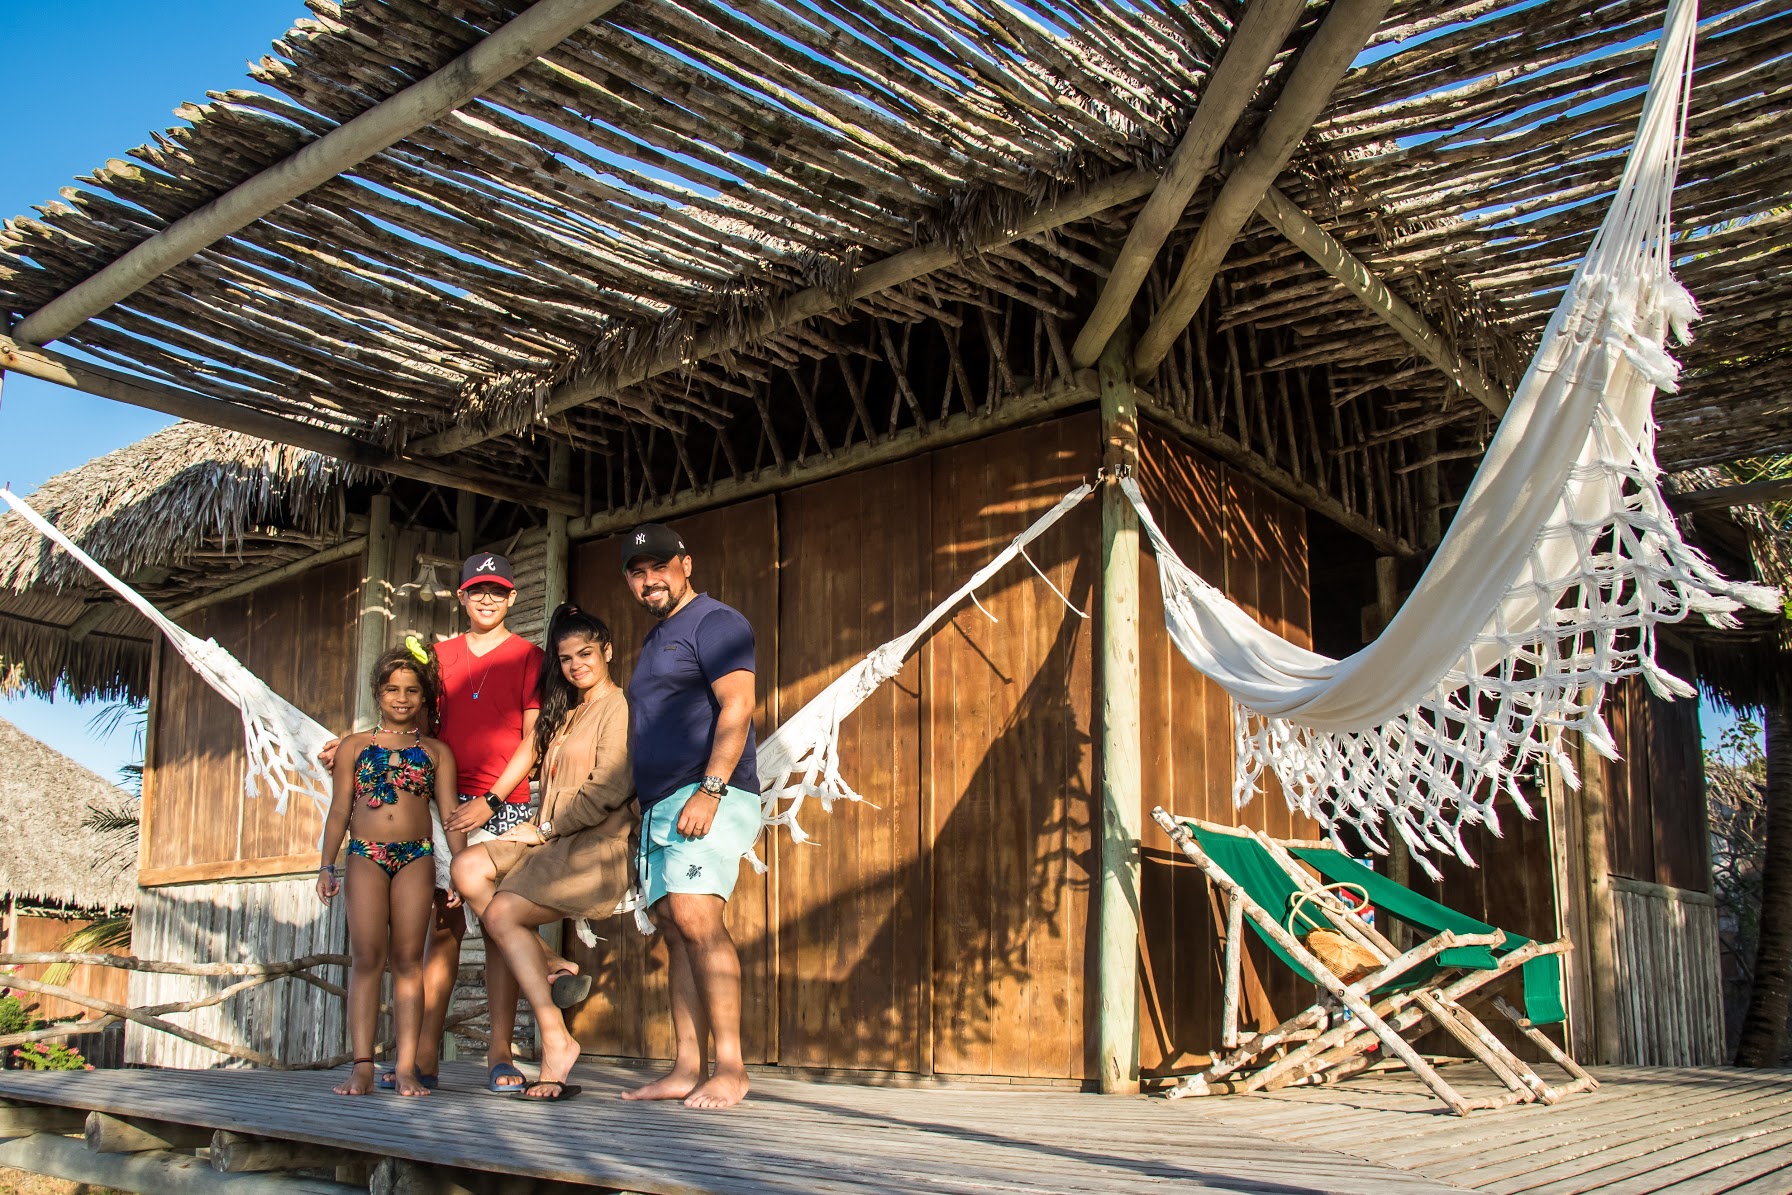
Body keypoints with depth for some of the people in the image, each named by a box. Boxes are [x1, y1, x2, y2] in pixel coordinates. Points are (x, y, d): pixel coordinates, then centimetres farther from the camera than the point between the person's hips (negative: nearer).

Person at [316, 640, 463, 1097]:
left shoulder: (436, 751, 12)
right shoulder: (354, 746, 14)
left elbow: (450, 812, 8)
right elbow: (339, 810, 11)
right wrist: (327, 866, 2)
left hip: (416, 858, 0)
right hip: (365, 857, 0)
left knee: (407, 958, -2)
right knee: (366, 956, -7)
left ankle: (406, 1067, -3)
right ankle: (363, 1066, -7)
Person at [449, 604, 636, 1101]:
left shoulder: (618, 707, -4)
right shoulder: (566, 715, 25)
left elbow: (609, 790, -14)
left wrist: (544, 827, -8)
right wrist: (540, 829, 7)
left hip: (592, 846, -8)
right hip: (553, 840, 8)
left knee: (501, 914, -19)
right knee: (468, 867, -17)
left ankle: (556, 1041, -12)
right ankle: (551, 973, -8)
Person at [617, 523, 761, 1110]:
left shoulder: (713, 622, -3)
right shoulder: (656, 640, 26)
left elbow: (737, 708, -15)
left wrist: (710, 790, -23)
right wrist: (644, 808, 19)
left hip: (707, 799, -9)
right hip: (658, 808, 10)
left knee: (696, 918, -20)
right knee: (675, 934, 4)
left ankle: (729, 1068, -19)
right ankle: (686, 1070, 5)